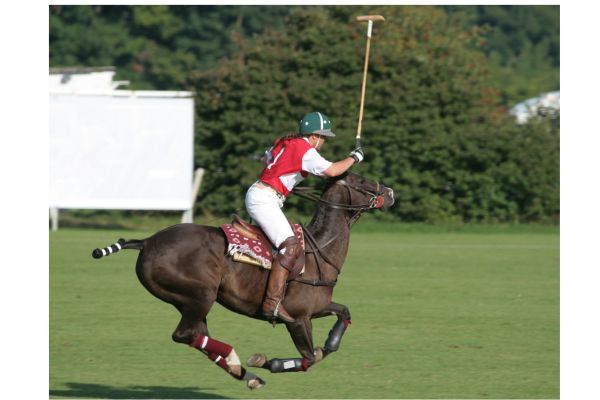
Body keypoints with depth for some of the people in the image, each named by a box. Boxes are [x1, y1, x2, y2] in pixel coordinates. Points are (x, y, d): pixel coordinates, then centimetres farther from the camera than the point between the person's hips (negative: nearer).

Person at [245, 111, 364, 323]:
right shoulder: (306, 151, -11)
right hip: (264, 199, -10)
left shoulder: (285, 142, 16)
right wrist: (353, 158, -3)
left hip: (256, 193, 10)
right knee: (291, 247, -21)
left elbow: (265, 160, 32)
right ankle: (272, 303, -30)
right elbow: (331, 170, -18)